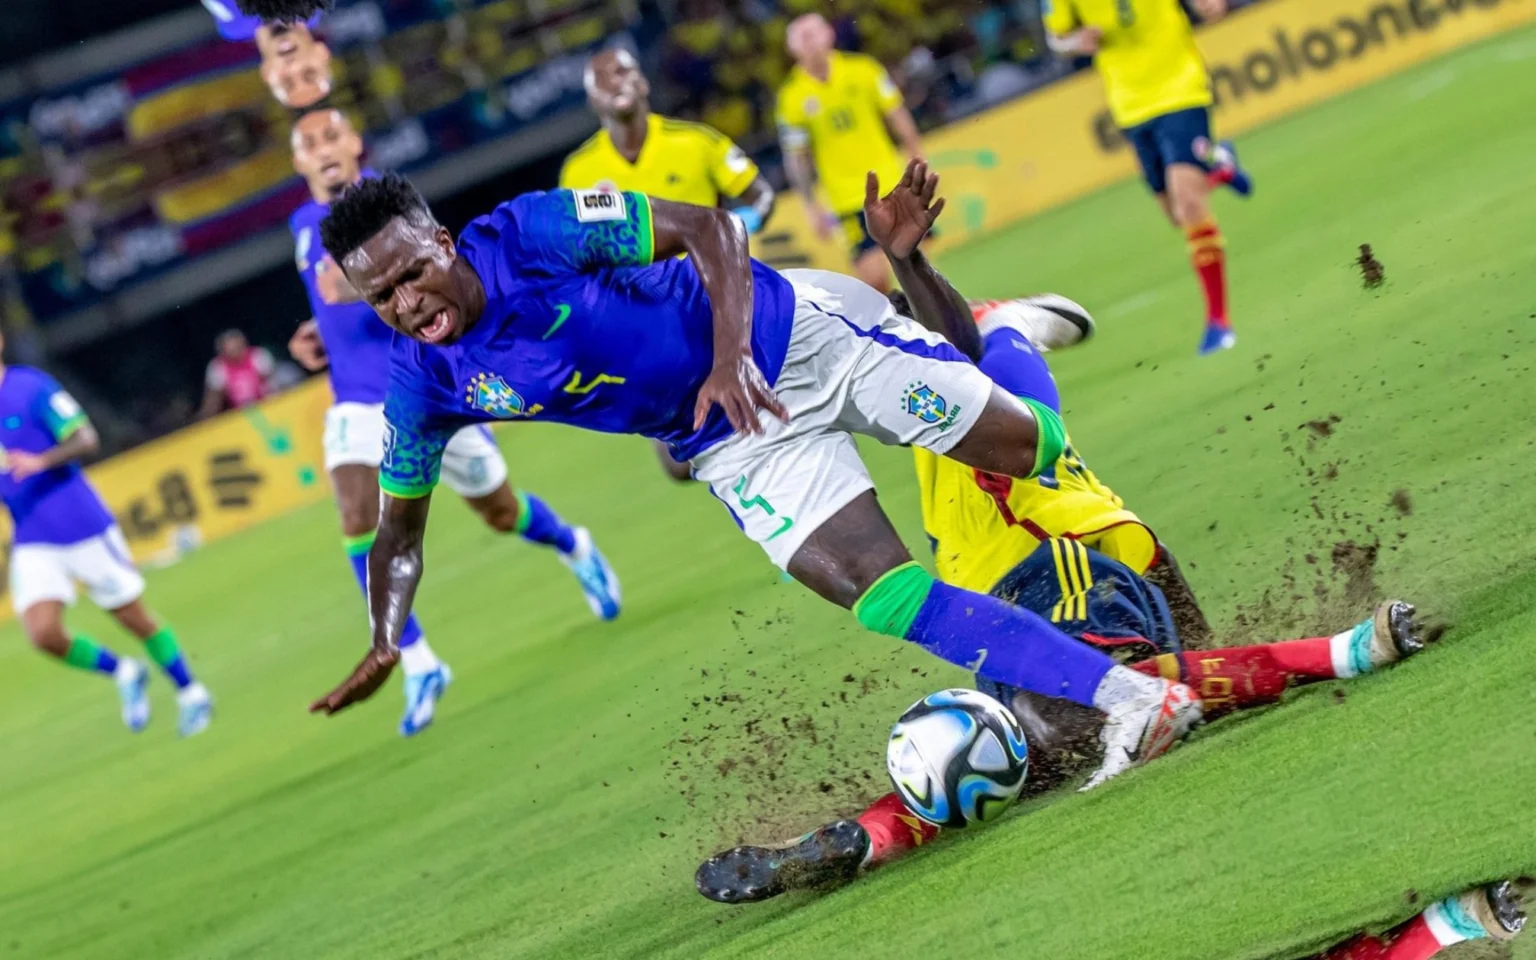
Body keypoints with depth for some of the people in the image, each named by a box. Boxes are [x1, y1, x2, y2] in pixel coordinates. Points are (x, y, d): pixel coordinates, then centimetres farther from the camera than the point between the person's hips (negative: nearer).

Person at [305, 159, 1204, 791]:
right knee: (886, 595, -17)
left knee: (1041, 449, 2)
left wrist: (730, 354, -32)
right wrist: (385, 644, -13)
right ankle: (1136, 702, -15)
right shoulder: (423, 384, -10)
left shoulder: (535, 231, -24)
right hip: (739, 446, 3)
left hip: (795, 333, -3)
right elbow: (399, 532, 4)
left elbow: (709, 226, -18)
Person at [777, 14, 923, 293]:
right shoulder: (793, 97, -8)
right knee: (873, 276, -12)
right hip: (849, 199, -3)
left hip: (892, 184, 3)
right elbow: (796, 158, -2)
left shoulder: (862, 70, -2)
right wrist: (813, 207, -4)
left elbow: (898, 117, 6)